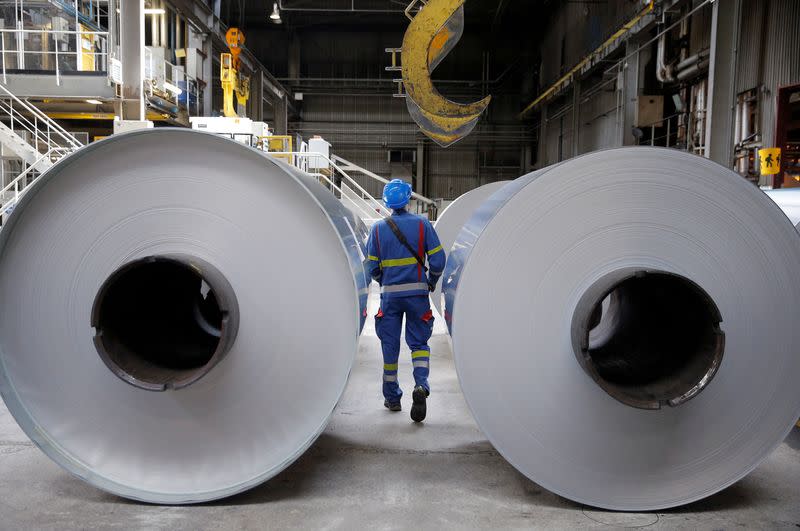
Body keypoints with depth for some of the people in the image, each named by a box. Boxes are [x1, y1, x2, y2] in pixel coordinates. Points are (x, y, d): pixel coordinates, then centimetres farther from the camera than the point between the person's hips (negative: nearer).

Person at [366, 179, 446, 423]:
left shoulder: (378, 228, 0)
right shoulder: (422, 223, -3)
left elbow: (372, 266, 1)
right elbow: (437, 259, -6)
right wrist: (432, 282, 10)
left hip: (389, 294, 1)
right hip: (417, 292, 0)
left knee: (390, 345, 10)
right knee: (419, 342, 9)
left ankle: (392, 398, 18)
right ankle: (421, 384, -16)